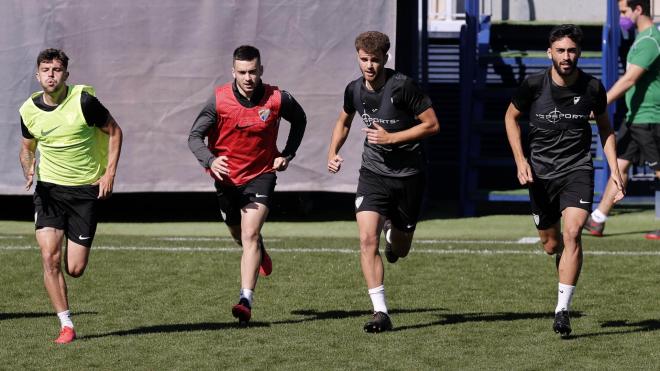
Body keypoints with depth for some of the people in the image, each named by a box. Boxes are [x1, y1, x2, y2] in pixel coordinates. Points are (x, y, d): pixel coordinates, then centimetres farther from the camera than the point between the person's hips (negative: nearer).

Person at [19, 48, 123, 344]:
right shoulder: (29, 110, -2)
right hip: (49, 188, 2)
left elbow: (114, 131, 0)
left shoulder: (83, 100, -12)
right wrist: (29, 169, -6)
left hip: (86, 188, -2)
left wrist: (110, 172, -8)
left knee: (74, 270, -3)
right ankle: (66, 325, -5)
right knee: (49, 258, -15)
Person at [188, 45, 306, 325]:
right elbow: (195, 136, -11)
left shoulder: (278, 99, -14)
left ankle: (246, 300, -23)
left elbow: (299, 120, 8)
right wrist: (210, 160, -30)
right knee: (239, 235, 20)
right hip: (227, 176, 2)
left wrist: (287, 155, -1)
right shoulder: (219, 100, -15)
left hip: (261, 174, -2)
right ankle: (259, 253, 57)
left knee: (250, 235, -17)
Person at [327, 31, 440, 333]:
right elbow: (343, 122, 21)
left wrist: (391, 138, -18)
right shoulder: (354, 90, -1)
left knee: (400, 250, 11)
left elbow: (432, 124, -12)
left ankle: (394, 232, 51)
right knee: (368, 239, -18)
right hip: (373, 173, 2)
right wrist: (333, 152, 5)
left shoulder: (402, 86, -16)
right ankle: (380, 313, -17)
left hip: (408, 174, -2)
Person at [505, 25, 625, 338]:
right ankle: (564, 261, 48)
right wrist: (520, 160, -3)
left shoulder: (592, 87, -5)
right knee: (551, 245, 9)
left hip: (577, 169, -1)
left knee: (572, 232, -21)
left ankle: (563, 310, -19)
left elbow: (605, 127, 12)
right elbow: (511, 117, 8)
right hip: (540, 171, 1)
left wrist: (614, 170, 5)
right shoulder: (534, 85, -9)